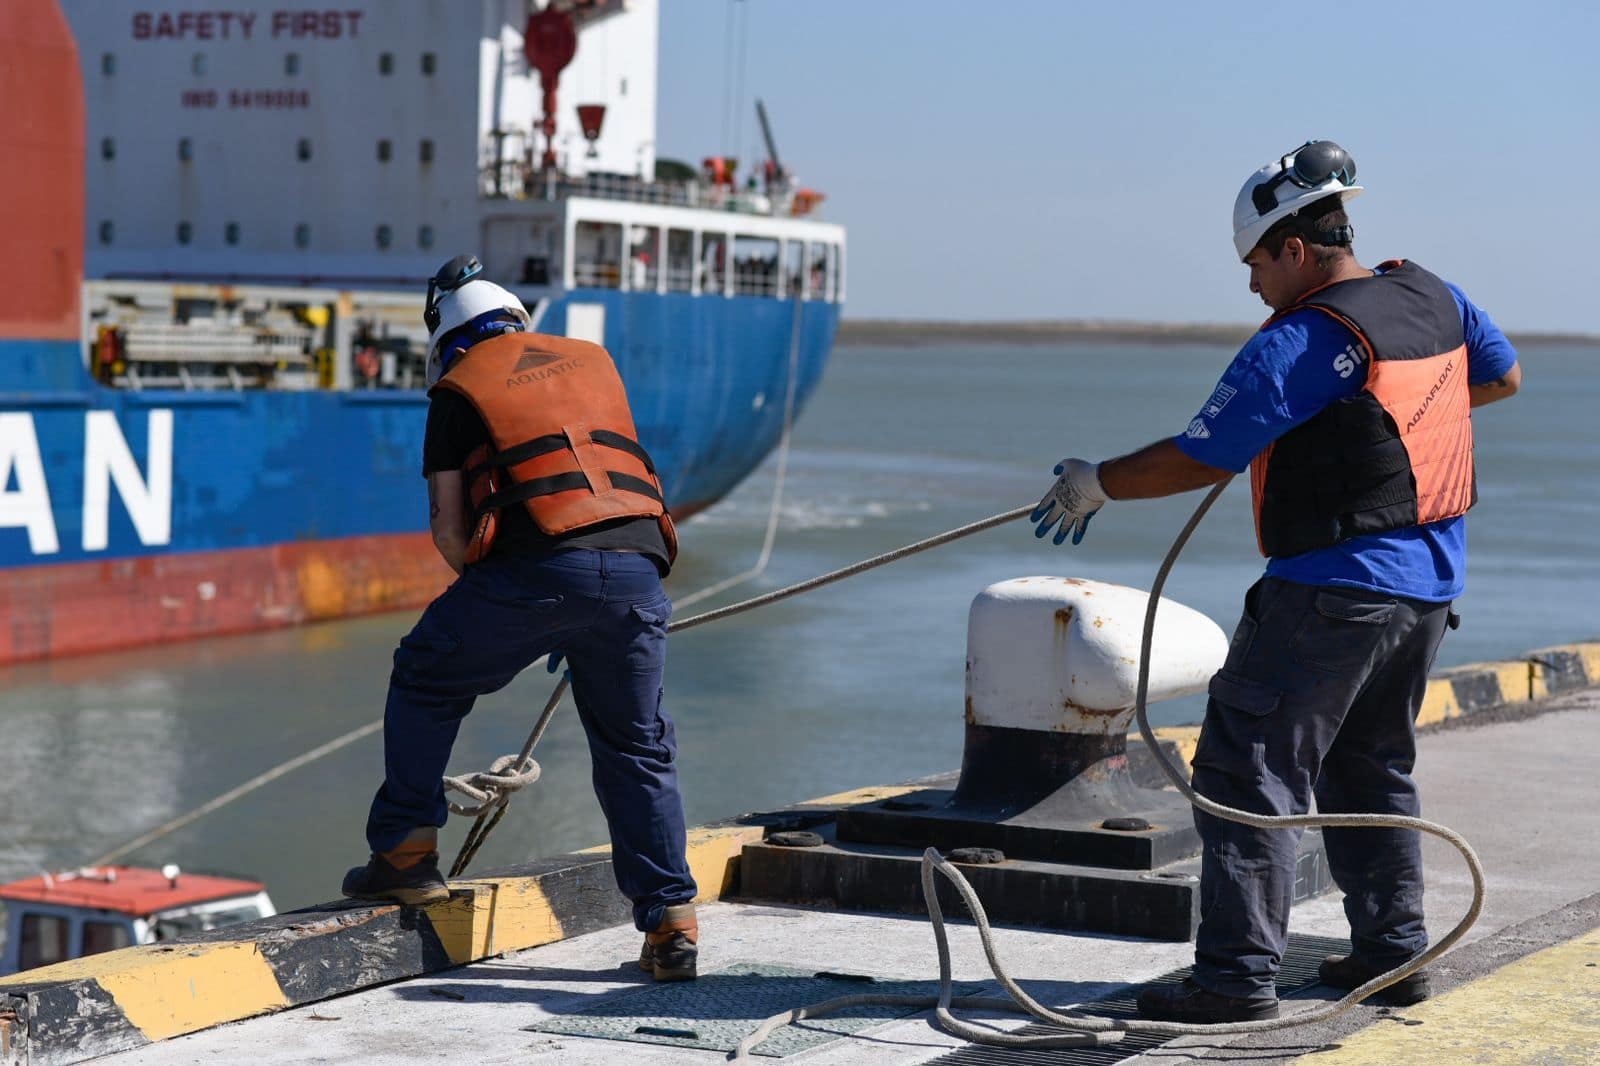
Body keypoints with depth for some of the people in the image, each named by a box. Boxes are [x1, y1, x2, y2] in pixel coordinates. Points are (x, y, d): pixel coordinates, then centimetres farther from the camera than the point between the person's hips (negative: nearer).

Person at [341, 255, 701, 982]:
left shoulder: (458, 391, 15)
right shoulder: (593, 361, 27)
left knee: (426, 683, 21)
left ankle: (406, 856, 19)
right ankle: (671, 925, 10)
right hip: (637, 561, 4)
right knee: (635, 746, 15)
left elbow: (448, 528, 9)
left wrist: (484, 591, 25)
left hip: (537, 562, -3)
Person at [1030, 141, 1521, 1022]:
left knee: (1248, 771, -5)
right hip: (1428, 586, 9)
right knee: (1373, 768, 21)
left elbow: (1198, 459, -12)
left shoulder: (1296, 346, -16)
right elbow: (1503, 374, 25)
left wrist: (1096, 484, 2)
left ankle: (1239, 973, -7)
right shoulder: (1435, 300, 7)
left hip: (1331, 593, -9)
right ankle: (1392, 953, 25)